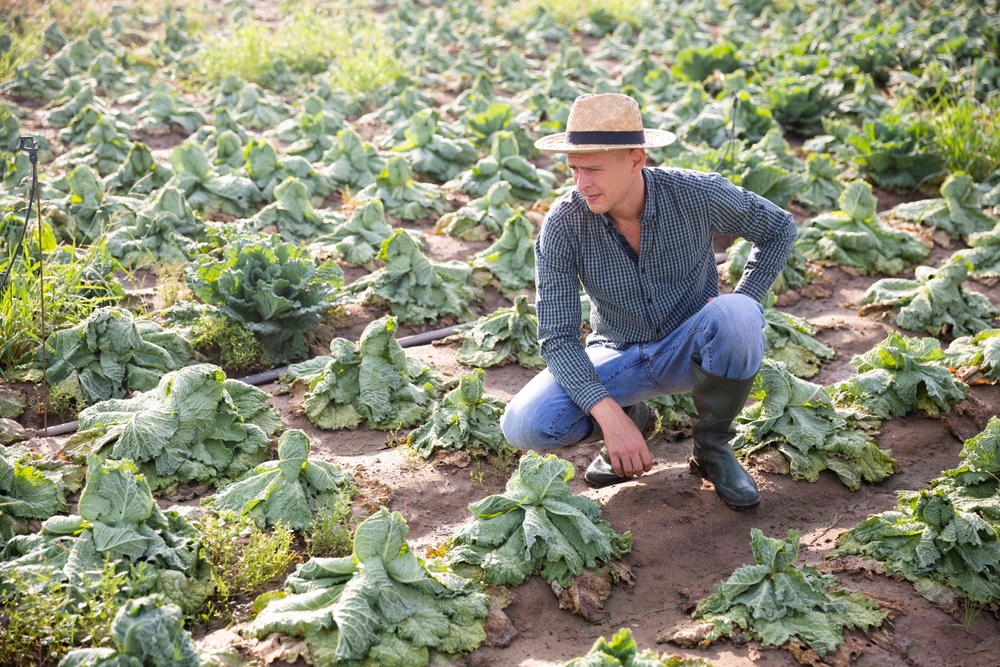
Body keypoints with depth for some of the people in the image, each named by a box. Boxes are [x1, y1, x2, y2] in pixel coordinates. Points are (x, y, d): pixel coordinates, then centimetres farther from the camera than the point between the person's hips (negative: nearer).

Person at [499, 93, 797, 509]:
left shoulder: (697, 194, -21)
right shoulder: (563, 224, -21)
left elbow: (779, 230, -2)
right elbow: (557, 337, -20)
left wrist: (740, 309, -13)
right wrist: (609, 416, -31)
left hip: (690, 349, -1)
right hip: (619, 356, 1)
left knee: (735, 319, -36)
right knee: (524, 426, -24)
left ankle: (713, 447, -9)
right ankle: (633, 418, 7)